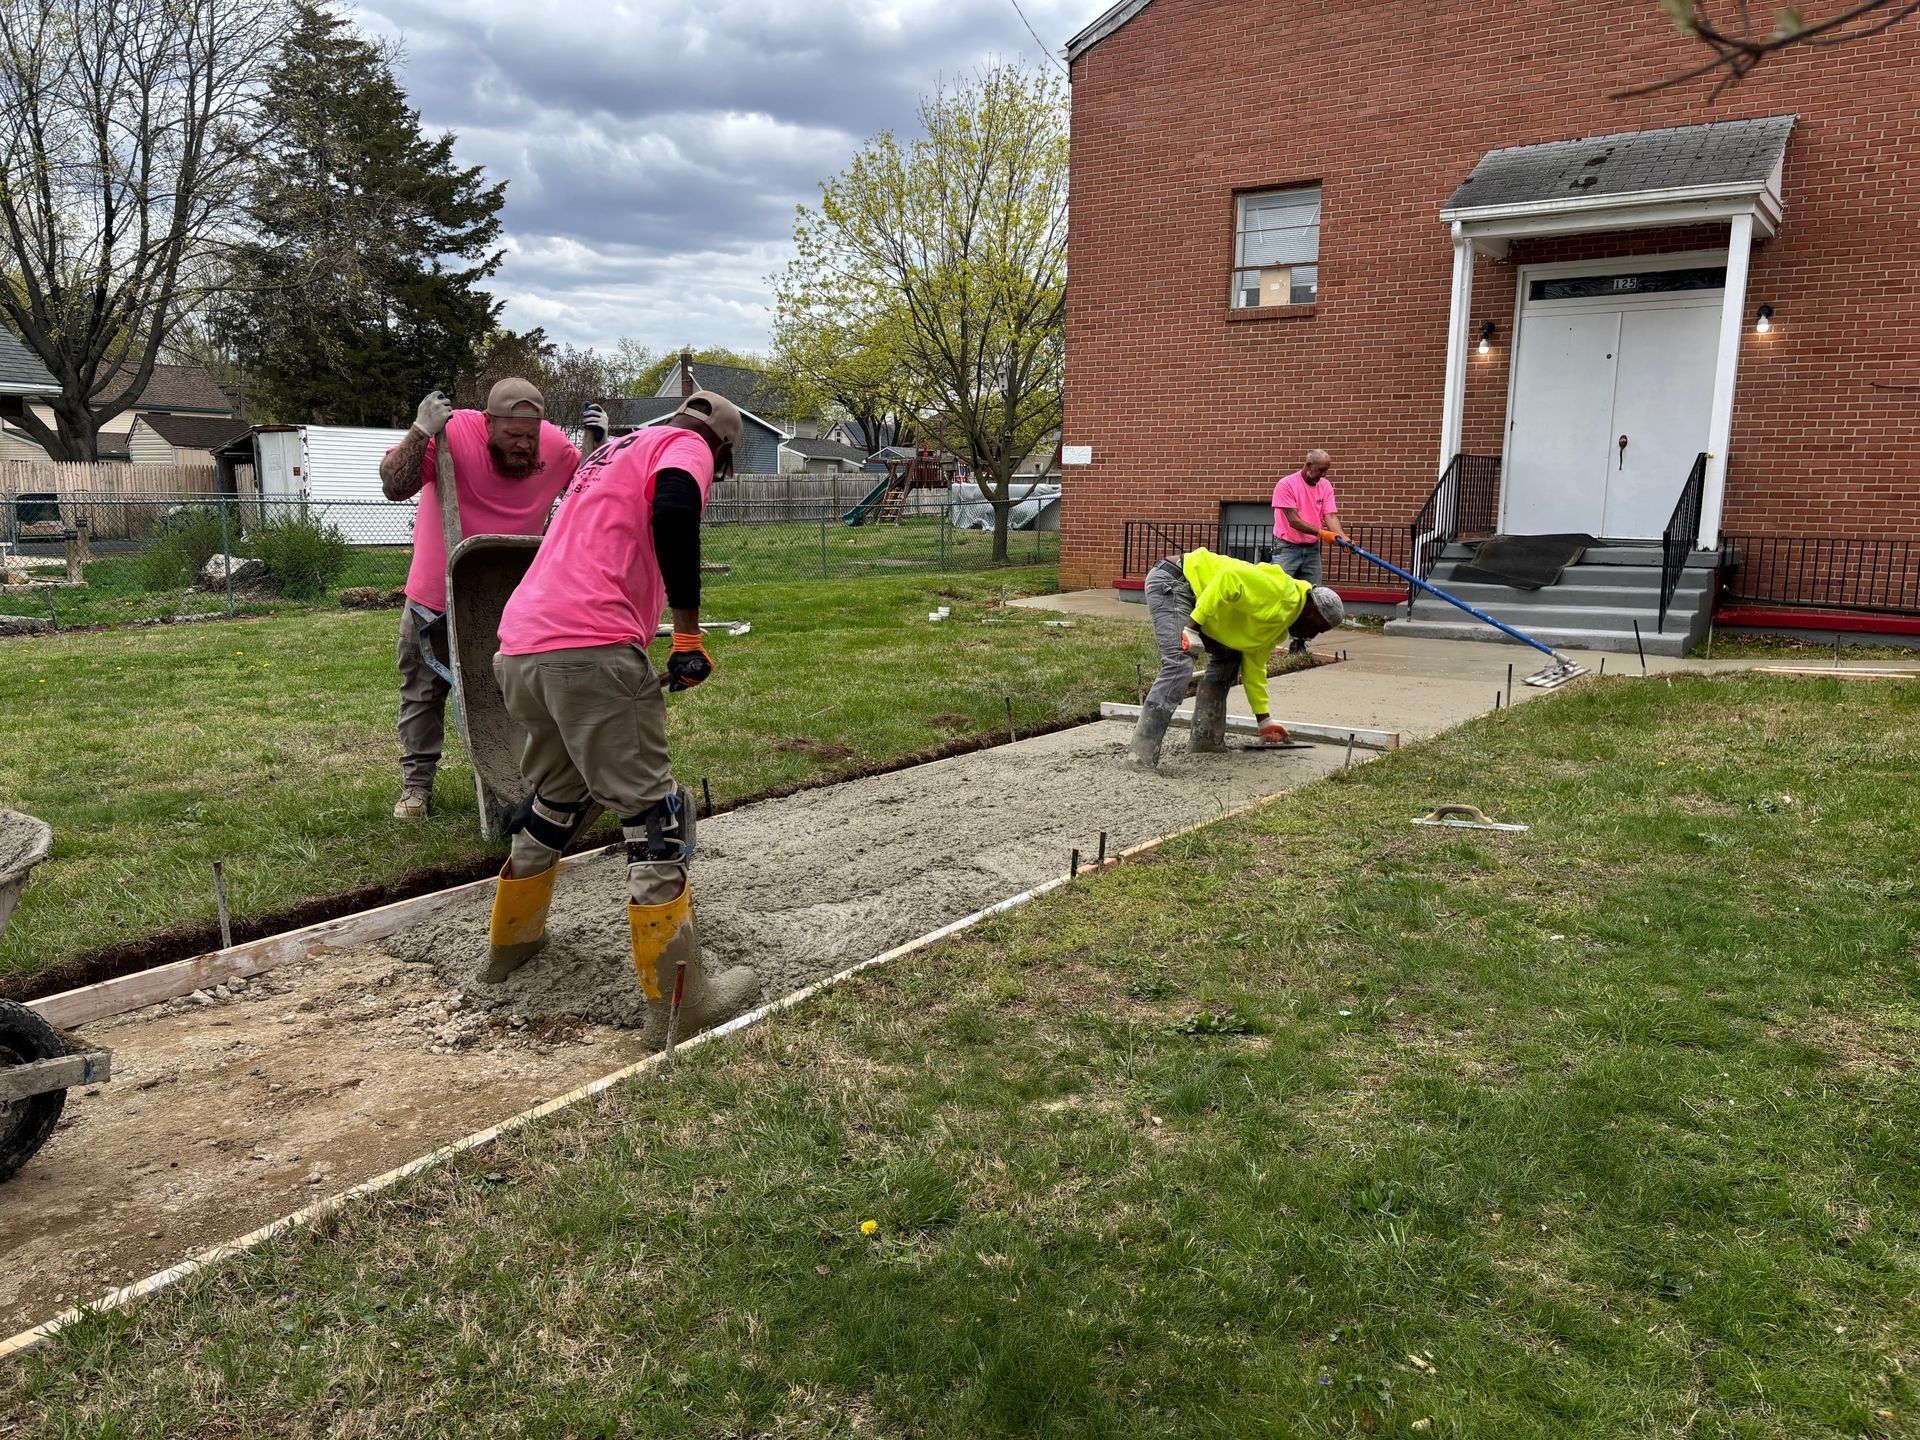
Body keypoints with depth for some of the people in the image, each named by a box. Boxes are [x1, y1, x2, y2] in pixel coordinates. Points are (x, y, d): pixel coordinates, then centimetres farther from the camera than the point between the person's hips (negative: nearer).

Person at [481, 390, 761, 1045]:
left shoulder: (616, 452, 32)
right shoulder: (686, 445, 7)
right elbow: (672, 512, -16)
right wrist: (688, 630, -12)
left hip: (519, 650, 9)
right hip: (591, 651, -9)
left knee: (559, 798, 26)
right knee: (655, 813, -5)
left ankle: (510, 941, 42)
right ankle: (679, 1000, -4)